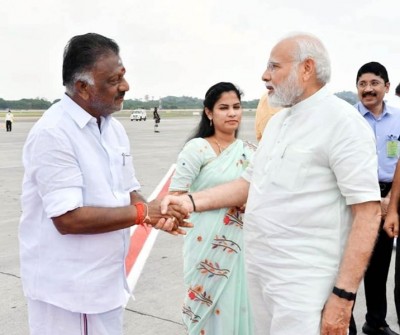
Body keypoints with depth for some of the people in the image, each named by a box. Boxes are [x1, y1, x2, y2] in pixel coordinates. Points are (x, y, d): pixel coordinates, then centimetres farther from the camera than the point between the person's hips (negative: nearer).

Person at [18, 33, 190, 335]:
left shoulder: (114, 128, 6)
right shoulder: (53, 133, -20)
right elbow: (68, 219, -24)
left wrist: (156, 214, -11)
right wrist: (143, 213, -19)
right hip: (68, 290, -7)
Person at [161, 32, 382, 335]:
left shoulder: (342, 121, -13)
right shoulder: (277, 121, 13)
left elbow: (368, 211, -17)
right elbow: (251, 183, 17)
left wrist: (343, 295, -21)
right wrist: (192, 201, 2)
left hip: (304, 282, -8)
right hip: (260, 271, 8)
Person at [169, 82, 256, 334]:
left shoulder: (249, 151, 7)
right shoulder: (197, 148, -10)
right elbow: (176, 196, -13)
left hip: (240, 244, 5)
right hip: (207, 244, -4)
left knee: (237, 305, 13)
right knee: (207, 307, 8)